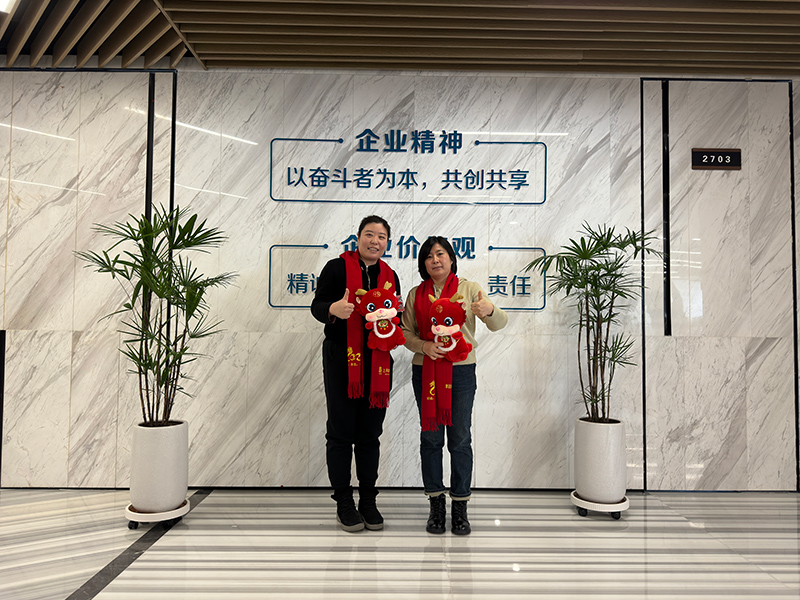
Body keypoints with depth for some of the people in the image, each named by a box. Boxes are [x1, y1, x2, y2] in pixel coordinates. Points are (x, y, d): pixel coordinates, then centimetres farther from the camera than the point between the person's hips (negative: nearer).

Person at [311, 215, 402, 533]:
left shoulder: (390, 275, 13)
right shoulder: (337, 267, -1)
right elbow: (317, 305, -8)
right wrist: (333, 309, -30)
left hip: (377, 362, 4)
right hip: (341, 360, -4)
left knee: (370, 434, 10)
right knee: (341, 432, 3)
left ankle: (368, 501, 23)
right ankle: (344, 503, 16)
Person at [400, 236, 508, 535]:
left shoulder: (469, 289, 0)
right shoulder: (416, 294, 7)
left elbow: (499, 324, -9)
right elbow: (405, 332, 8)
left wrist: (489, 311, -32)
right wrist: (423, 345, -14)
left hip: (461, 370, -2)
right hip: (424, 371, 2)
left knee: (460, 438, 3)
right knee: (430, 437, 7)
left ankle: (460, 506, 17)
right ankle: (436, 504, 21)